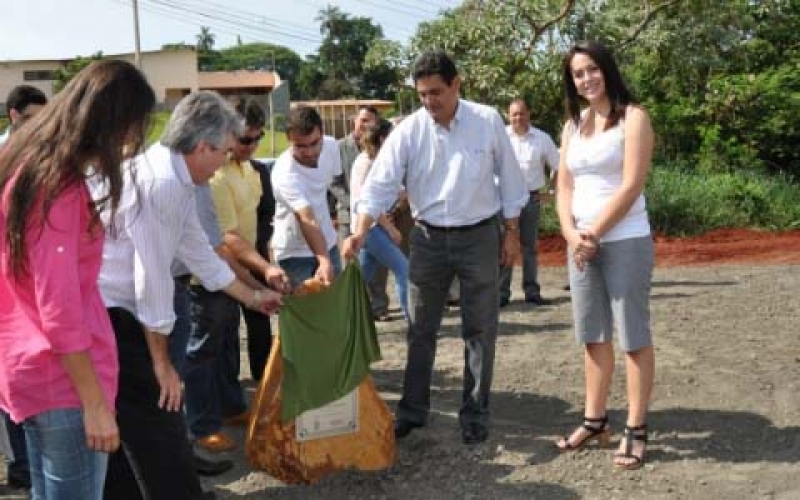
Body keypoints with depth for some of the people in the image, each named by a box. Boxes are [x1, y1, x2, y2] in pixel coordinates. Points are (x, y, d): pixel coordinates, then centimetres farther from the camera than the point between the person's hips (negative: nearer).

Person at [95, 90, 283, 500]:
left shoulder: (175, 181, 9)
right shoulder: (160, 184, -23)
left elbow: (198, 252, 20)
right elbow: (153, 276, -21)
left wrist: (253, 297, 29)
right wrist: (160, 361, -13)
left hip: (111, 311, 10)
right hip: (109, 316, -10)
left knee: (129, 424, 19)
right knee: (157, 423, 0)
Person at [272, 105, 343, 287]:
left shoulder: (331, 146, -12)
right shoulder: (284, 174, -32)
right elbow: (307, 220, -44)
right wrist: (324, 261, -55)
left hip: (328, 243, 6)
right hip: (295, 252, -6)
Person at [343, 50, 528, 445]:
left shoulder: (488, 121, -7)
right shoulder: (408, 131, -8)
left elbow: (508, 178, 1)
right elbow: (380, 183, -12)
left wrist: (511, 231, 2)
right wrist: (360, 231, -25)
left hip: (479, 236, -1)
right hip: (429, 238, 1)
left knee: (479, 330, 6)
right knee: (420, 330, 9)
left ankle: (475, 414, 19)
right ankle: (412, 410, 22)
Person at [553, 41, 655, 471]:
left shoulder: (633, 118, -5)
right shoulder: (573, 125, 13)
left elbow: (631, 186, -13)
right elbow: (564, 187, 9)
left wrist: (594, 232, -13)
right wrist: (571, 233, -7)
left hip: (625, 241, -6)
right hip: (581, 243, 6)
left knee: (634, 336, 0)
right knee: (593, 336, 11)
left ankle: (635, 430, 7)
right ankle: (595, 421, 21)